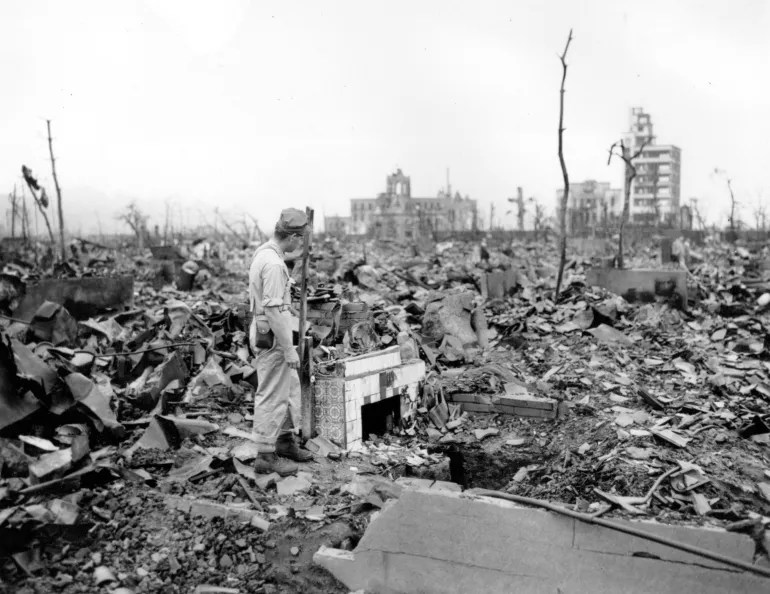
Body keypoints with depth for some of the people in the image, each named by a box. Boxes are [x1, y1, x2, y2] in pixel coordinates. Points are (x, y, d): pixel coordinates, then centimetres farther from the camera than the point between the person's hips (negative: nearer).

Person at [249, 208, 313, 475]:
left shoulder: (263, 252, 8)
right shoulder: (273, 263, -23)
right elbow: (275, 310, -26)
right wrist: (289, 350, -21)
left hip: (264, 331, 10)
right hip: (272, 336, -10)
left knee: (291, 387, 19)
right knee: (272, 396, 0)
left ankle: (286, 441, 32)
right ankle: (266, 456, 11)